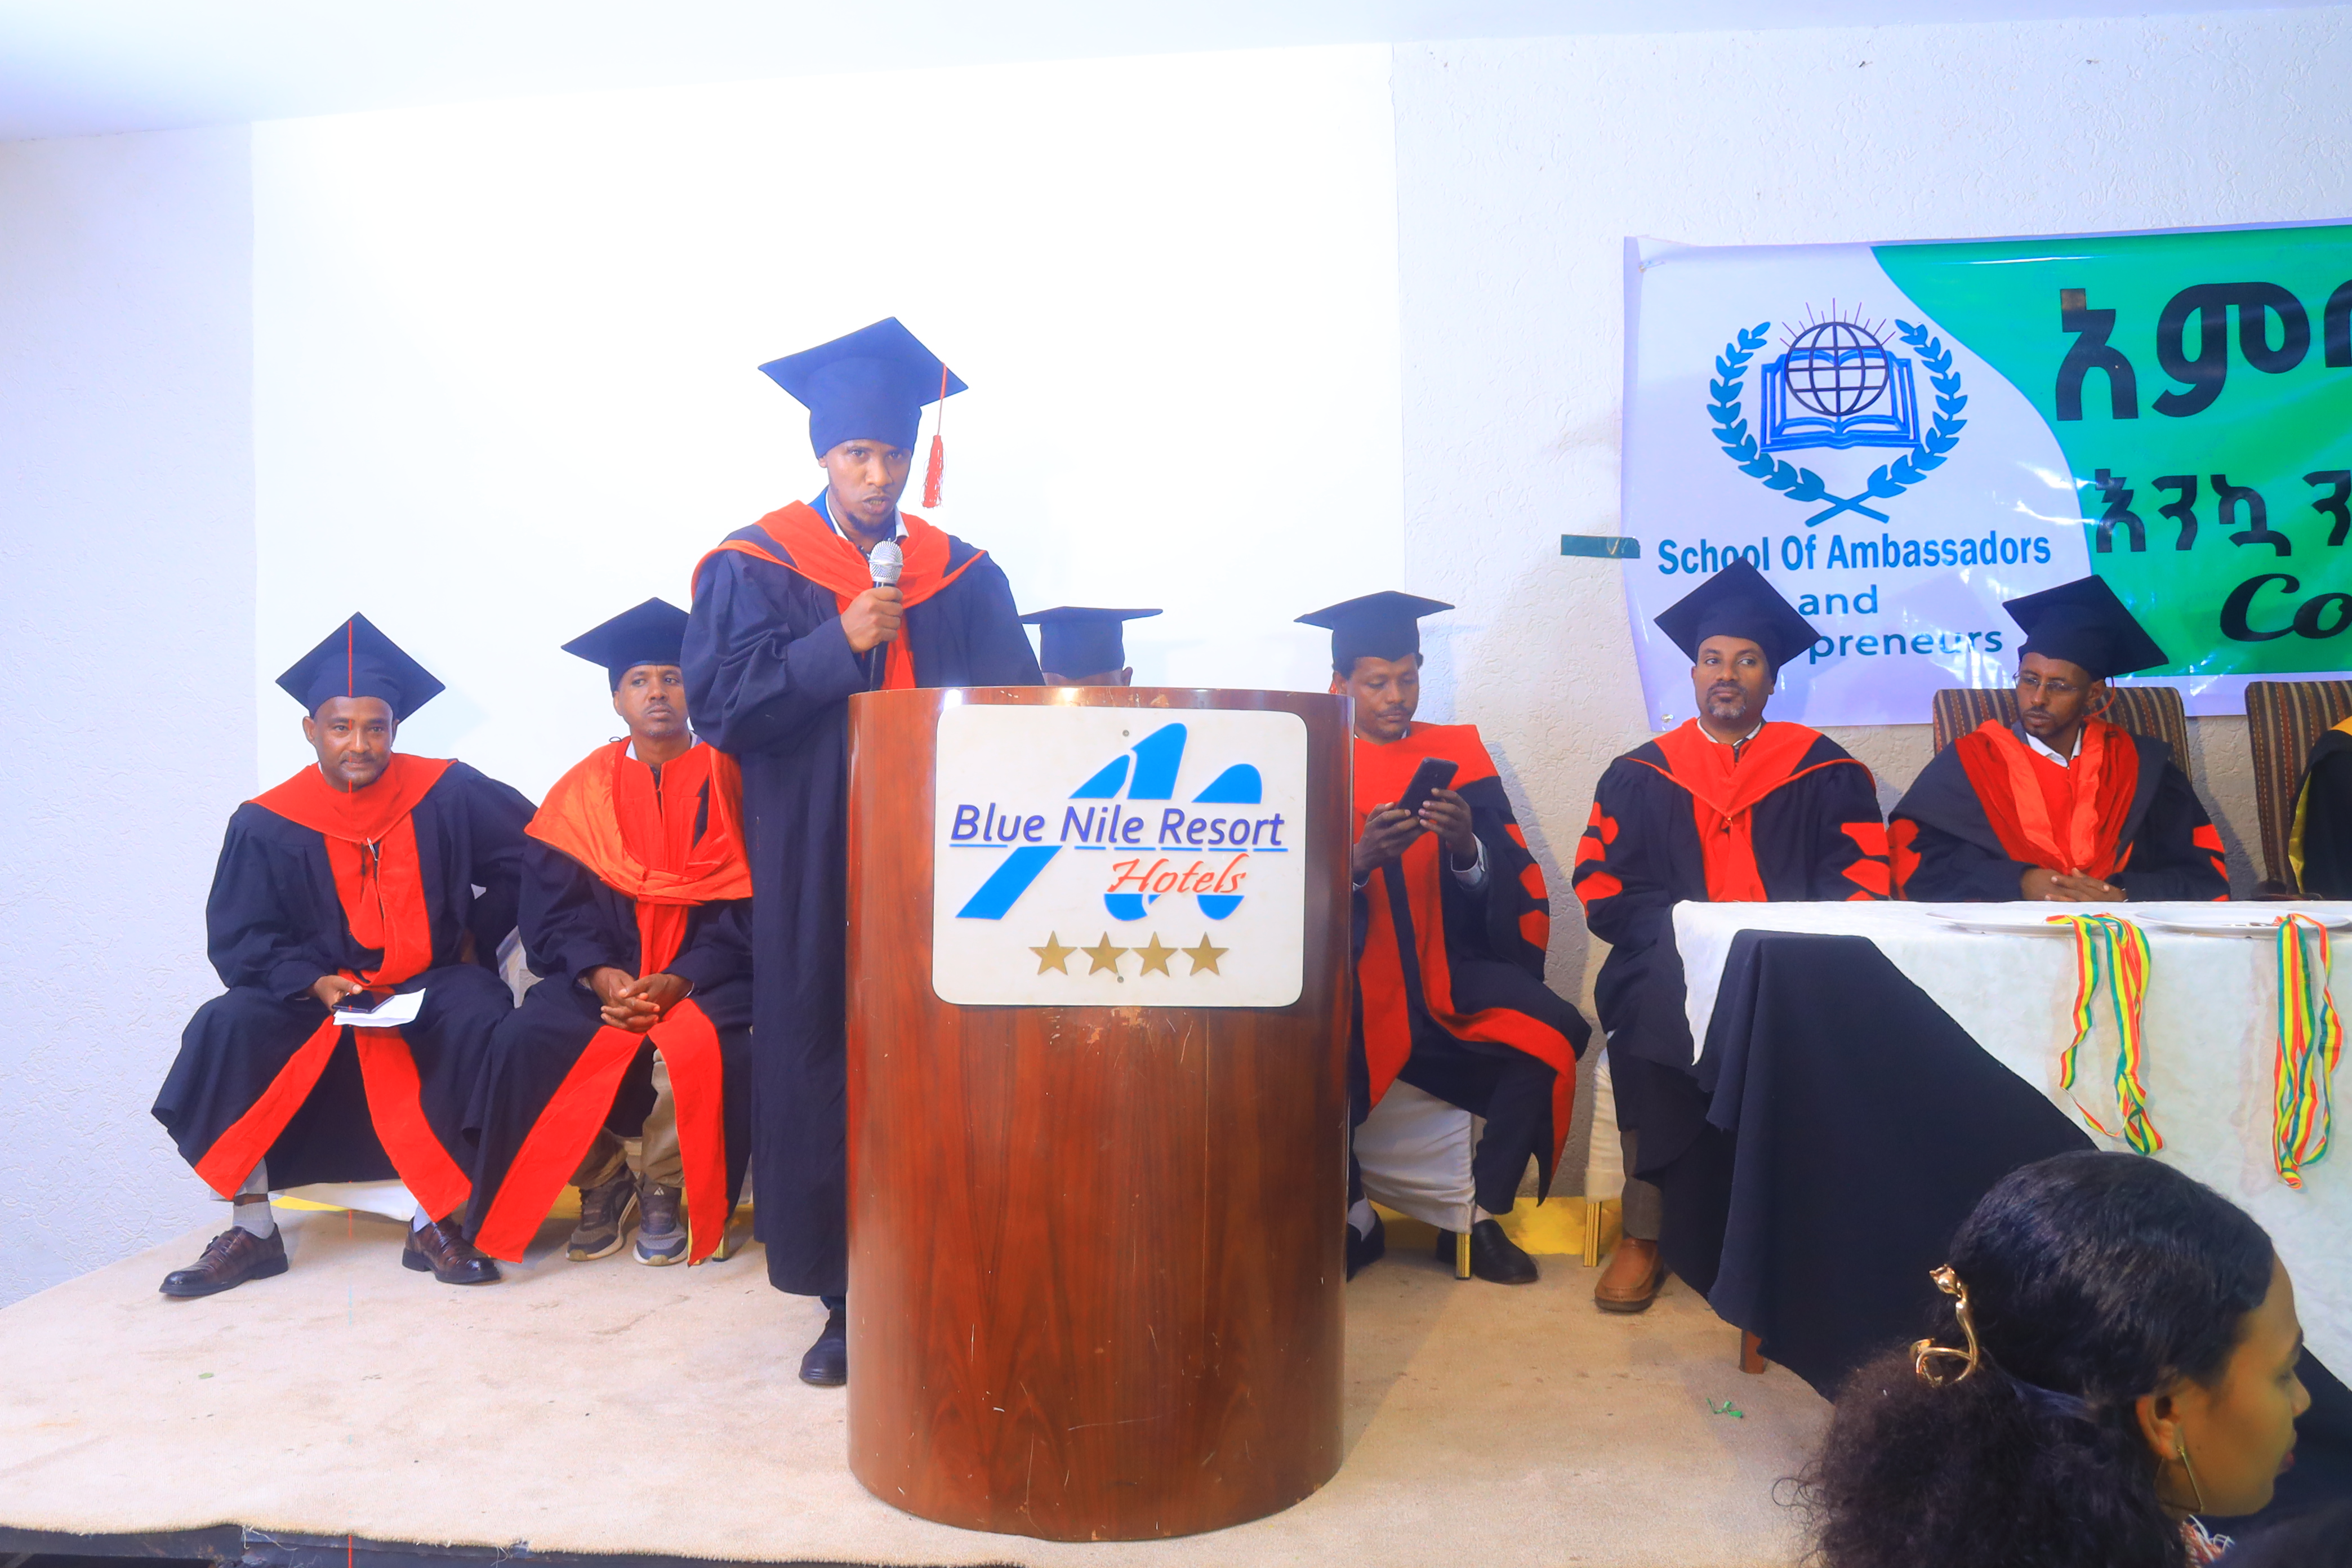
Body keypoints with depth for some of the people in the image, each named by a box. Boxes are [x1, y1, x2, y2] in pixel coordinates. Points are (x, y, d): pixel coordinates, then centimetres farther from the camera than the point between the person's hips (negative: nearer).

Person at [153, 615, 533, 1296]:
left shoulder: (448, 795, -6)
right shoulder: (268, 824, -4)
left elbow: (530, 855, 3)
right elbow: (240, 940, -3)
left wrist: (476, 939, -1)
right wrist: (316, 983, -20)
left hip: (432, 989, -1)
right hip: (315, 1000, 2)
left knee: (481, 1019, -33)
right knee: (224, 1028, -25)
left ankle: (435, 1221, -21)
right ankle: (252, 1228, -14)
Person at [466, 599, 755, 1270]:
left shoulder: (727, 780, 1)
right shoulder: (584, 790, 8)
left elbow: (747, 907, -5)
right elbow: (552, 909, 3)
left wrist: (677, 983, -18)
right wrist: (601, 976, -15)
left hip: (704, 975, -2)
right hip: (604, 972, 3)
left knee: (698, 1046, -33)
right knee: (525, 1040, -25)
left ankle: (663, 1190, -3)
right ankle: (602, 1182, 2)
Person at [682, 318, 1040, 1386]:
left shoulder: (963, 575, 12)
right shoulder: (755, 568, 5)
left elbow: (1016, 706, 10)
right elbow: (718, 701, -5)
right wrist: (839, 644, -14)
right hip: (814, 874, -1)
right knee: (823, 1074, 0)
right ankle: (845, 1301, 11)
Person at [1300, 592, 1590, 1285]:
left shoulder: (1458, 752, 9)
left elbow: (1510, 882, 1)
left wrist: (1468, 848, -21)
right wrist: (1359, 861, -24)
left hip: (1444, 968, 2)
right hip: (1346, 974, -2)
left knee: (1552, 1036, -24)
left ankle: (1480, 1218, -4)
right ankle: (1353, 1216, -2)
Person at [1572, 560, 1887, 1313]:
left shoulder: (1823, 771, 14)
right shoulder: (1641, 775, 16)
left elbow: (1864, 880, 6)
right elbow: (1604, 889, 7)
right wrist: (1684, 928, -10)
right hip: (1674, 961, 0)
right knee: (1655, 1008, -33)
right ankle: (1645, 1230, -22)